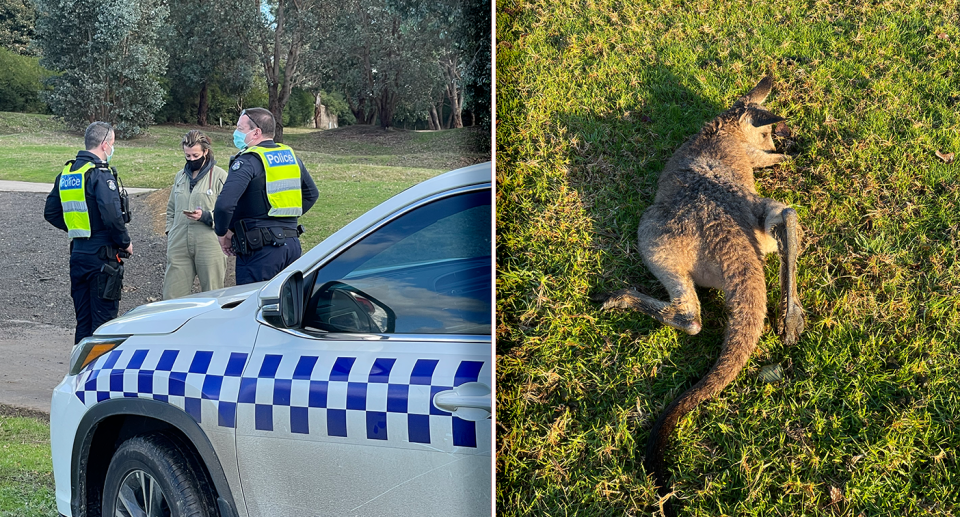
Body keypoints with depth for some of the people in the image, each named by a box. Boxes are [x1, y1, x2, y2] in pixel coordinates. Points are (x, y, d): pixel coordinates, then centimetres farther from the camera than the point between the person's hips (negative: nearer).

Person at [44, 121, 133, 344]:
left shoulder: (65, 173, 10)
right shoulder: (100, 174, -15)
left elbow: (51, 213, 16)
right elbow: (112, 215, -23)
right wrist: (125, 243, -8)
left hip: (77, 253, 8)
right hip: (102, 255, -8)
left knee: (83, 319, 14)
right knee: (103, 318, -2)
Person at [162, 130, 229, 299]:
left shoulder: (219, 176, 0)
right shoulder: (180, 176, 18)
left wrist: (205, 216, -18)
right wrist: (170, 233, 14)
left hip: (209, 245, -5)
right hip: (179, 246, 5)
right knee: (171, 297, 0)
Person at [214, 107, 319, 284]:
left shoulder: (248, 161, -12)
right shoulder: (290, 156, 13)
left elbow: (225, 204, -23)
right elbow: (311, 194, 26)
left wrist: (223, 233, -7)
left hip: (260, 250, -8)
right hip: (292, 243, 8)